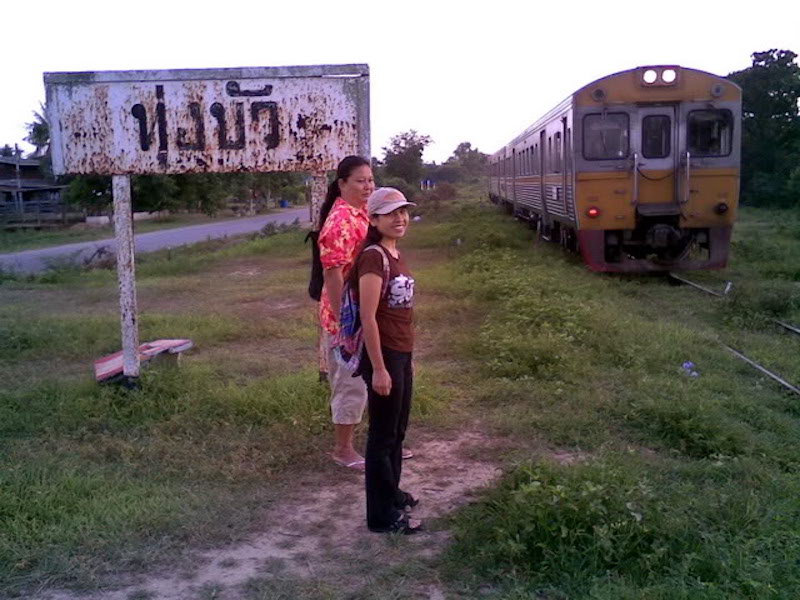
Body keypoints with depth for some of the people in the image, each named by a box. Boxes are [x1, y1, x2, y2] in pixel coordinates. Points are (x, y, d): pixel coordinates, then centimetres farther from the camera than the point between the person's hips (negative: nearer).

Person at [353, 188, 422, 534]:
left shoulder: (395, 254, 10)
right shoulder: (374, 257, -17)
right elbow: (368, 317, -20)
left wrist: (404, 358, 18)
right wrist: (378, 368, -20)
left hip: (402, 354, 9)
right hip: (383, 355, -9)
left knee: (397, 432, 21)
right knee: (382, 436, 3)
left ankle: (391, 493, 38)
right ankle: (382, 515, 16)